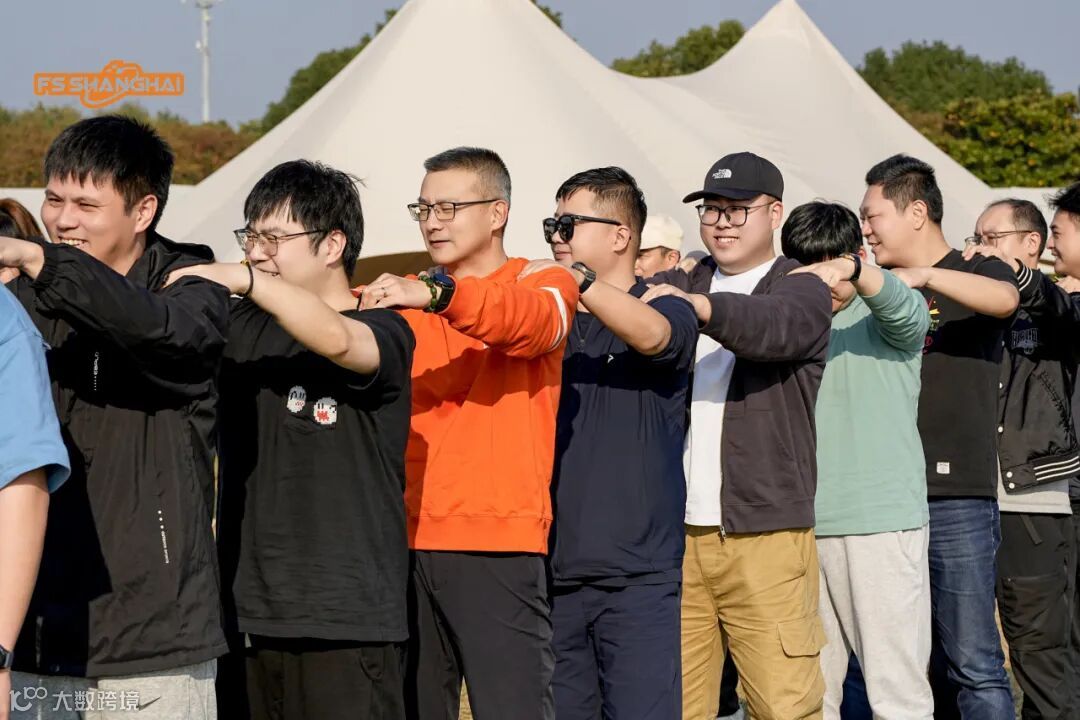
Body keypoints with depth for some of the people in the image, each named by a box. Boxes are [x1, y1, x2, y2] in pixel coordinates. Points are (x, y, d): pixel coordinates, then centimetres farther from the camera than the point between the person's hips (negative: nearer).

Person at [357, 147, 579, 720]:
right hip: (409, 541, 5)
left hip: (498, 543, -4)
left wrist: (438, 294, -35)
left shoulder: (545, 284, 4)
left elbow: (531, 318, -20)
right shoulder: (406, 298, 19)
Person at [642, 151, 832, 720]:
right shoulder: (680, 286, 20)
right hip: (676, 532, 4)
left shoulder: (801, 291, 4)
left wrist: (697, 306, -38)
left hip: (765, 535, -4)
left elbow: (773, 326, -18)